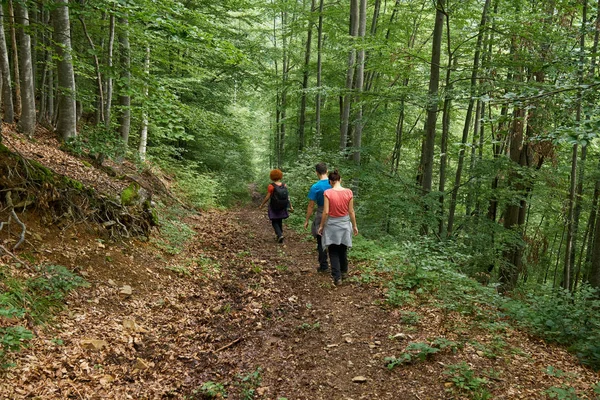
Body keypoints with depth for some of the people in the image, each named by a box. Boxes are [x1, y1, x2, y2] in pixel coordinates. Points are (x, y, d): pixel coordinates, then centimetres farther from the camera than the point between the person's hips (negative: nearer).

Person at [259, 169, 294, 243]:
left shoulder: (271, 186, -18)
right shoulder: (284, 185, -7)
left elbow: (267, 197, -15)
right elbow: (288, 196, -6)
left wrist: (261, 205, -2)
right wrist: (291, 206, 2)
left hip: (274, 207, -4)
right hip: (282, 207, 4)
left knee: (274, 222, 11)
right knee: (280, 221, 20)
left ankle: (280, 235, -9)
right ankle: (280, 237, 25)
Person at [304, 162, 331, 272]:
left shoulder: (315, 187, -15)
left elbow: (311, 206, -12)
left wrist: (306, 220, -2)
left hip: (321, 216, -4)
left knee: (321, 242, 8)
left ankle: (324, 266, 16)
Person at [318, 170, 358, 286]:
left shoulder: (328, 193, -16)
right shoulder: (348, 192, -9)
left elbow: (326, 212, -14)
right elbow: (351, 211, -4)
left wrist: (321, 226, -3)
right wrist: (354, 226, 7)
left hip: (331, 225, -3)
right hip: (344, 224, 3)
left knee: (333, 252, 8)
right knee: (343, 250, 21)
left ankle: (337, 277, 3)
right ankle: (344, 272, 37)